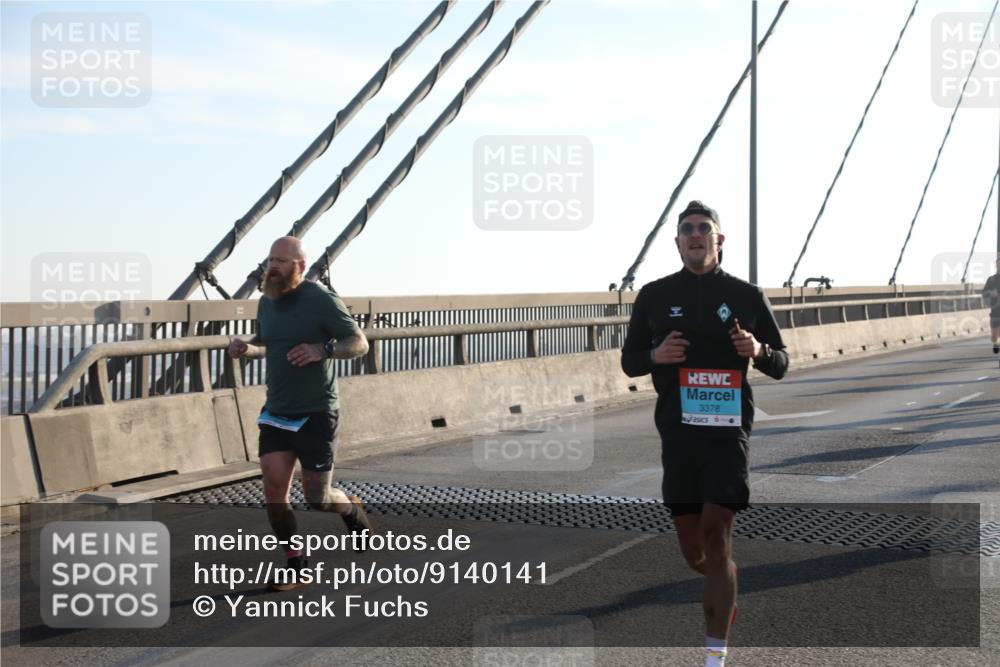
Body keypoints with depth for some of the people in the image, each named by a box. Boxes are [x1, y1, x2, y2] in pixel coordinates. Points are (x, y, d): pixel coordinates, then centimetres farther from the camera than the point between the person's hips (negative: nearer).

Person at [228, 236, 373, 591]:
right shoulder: (267, 301, 6)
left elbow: (360, 343, -10)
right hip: (276, 413, 5)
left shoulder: (322, 300, -13)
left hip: (316, 415, -5)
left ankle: (353, 511, 36)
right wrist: (244, 344, 5)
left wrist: (322, 350, -28)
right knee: (274, 490, -7)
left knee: (317, 499, 1)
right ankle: (296, 565, 8)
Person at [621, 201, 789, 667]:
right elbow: (629, 361, 13)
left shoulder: (747, 296, 5)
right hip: (678, 432, 2)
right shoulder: (655, 296, 8)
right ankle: (725, 587, 43)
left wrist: (758, 350, -12)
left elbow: (780, 365, 11)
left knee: (716, 534, -13)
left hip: (728, 430, -2)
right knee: (692, 549, 8)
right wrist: (656, 356, -9)